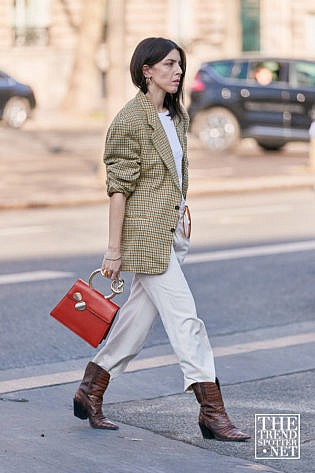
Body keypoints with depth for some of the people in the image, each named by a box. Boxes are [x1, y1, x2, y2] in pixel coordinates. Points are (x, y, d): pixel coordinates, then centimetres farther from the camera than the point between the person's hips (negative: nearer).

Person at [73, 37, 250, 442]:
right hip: (145, 234, -8)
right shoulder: (130, 120, -12)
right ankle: (212, 410, -5)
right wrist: (114, 249, -13)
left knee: (141, 314, 12)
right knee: (184, 316, -9)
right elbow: (119, 187, -13)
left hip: (172, 233, 8)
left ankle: (90, 392, 24)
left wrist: (183, 218, 18)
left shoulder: (177, 117, 12)